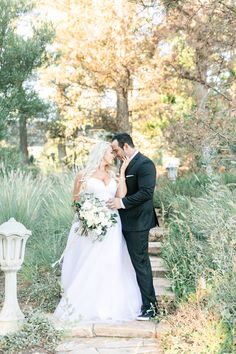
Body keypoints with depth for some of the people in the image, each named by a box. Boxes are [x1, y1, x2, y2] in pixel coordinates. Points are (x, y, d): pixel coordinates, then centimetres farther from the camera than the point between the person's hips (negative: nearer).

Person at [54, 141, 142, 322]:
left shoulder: (113, 176, 14)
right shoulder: (84, 175, 2)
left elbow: (121, 195, -2)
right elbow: (76, 201, 6)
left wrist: (122, 171, 0)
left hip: (111, 227, 4)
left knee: (109, 267, 6)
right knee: (88, 266, -2)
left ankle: (109, 306, 16)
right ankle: (85, 306, 10)